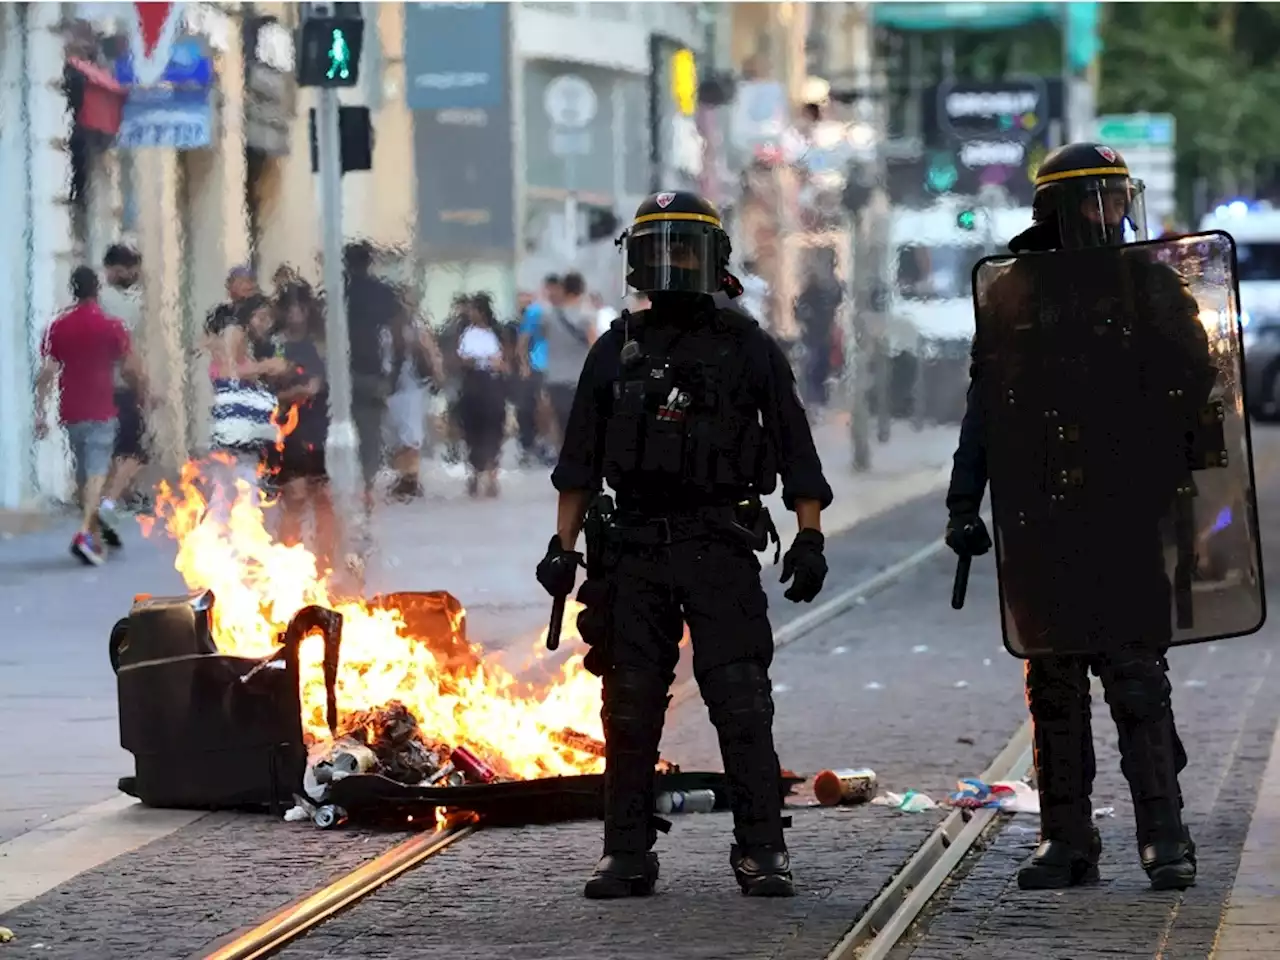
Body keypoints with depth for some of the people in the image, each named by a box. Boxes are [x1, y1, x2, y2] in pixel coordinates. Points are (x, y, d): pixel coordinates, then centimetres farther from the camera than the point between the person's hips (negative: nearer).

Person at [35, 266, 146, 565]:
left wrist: (40, 413, 0)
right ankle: (85, 532, -27)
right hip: (101, 412, -4)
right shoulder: (111, 327, -6)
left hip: (71, 413, 4)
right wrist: (142, 394, 15)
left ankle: (94, 537, 23)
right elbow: (131, 369, -4)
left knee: (83, 474, 16)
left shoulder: (58, 328, 3)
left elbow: (46, 373, -2)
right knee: (96, 473, -9)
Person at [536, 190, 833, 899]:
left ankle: (761, 852, -5)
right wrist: (563, 545, 8)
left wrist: (809, 537, -5)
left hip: (720, 547, -3)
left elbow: (795, 449, 4)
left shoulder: (746, 348, 4)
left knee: (741, 703, -8)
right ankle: (627, 854, 9)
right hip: (635, 549, 3)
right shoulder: (617, 350, 11)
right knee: (630, 708, 4)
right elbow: (581, 459, 14)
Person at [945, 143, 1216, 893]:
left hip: (1126, 514, -2)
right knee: (1053, 681, 6)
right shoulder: (1012, 296, 9)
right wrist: (964, 504, 11)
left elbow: (1198, 384, 2)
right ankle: (1067, 839, 12)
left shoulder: (1150, 284, 4)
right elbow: (984, 408, 14)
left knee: (1136, 672, -6)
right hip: (1037, 518, 2)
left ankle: (1163, 832, -3)